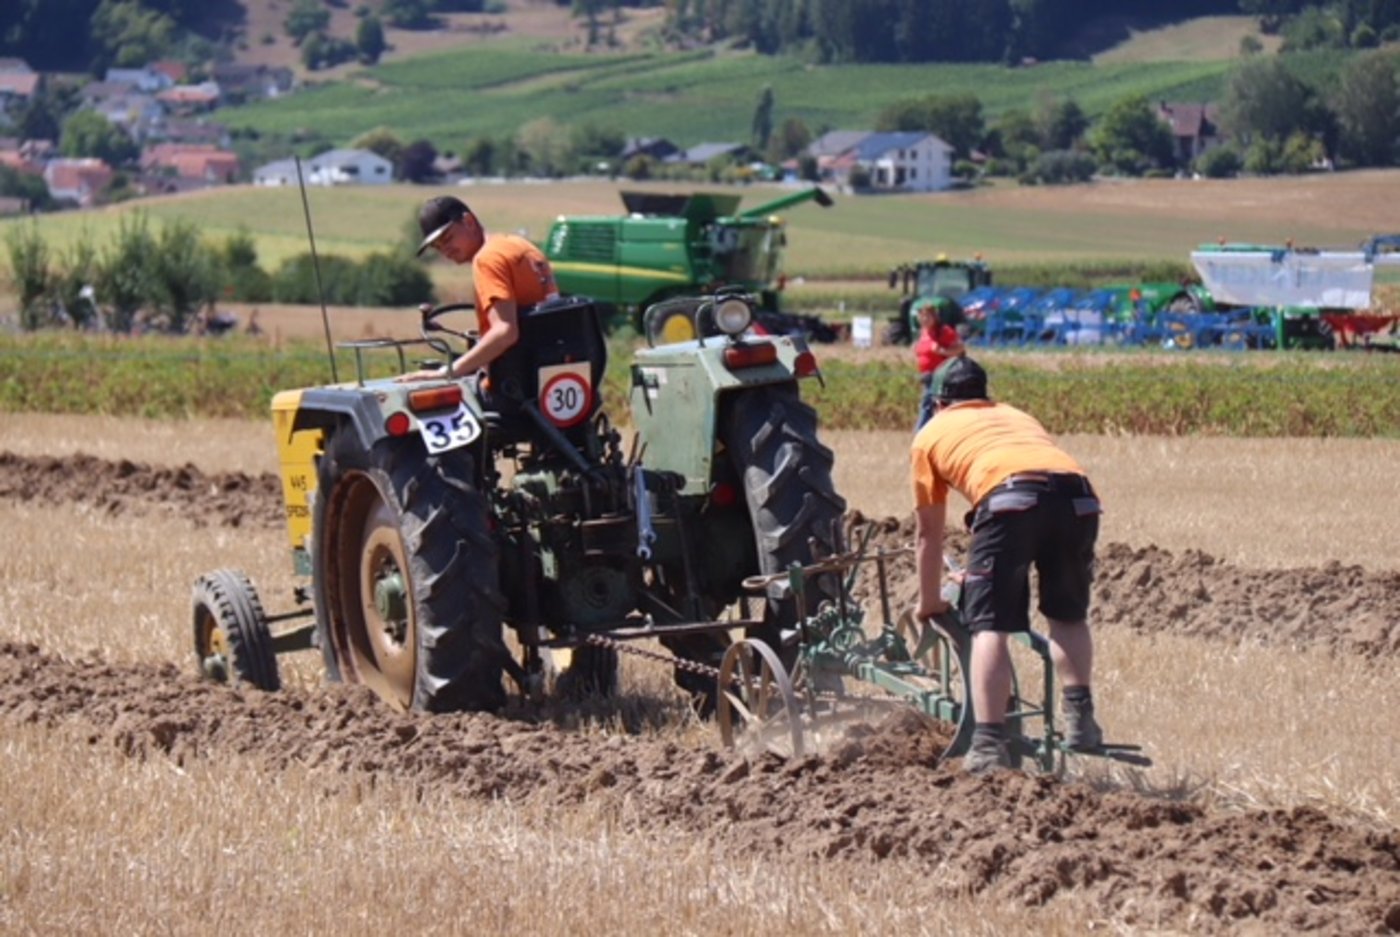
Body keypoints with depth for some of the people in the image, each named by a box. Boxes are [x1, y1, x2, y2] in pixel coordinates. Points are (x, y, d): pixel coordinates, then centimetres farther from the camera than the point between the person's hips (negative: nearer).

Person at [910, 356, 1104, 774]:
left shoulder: (931, 434, 30)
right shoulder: (1019, 417, 42)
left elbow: (930, 534, 32)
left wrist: (930, 604, 46)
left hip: (1008, 496, -4)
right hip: (1078, 493, 4)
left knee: (989, 625, 0)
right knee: (1068, 615, 24)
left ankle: (989, 744, -10)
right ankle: (1079, 719, 14)